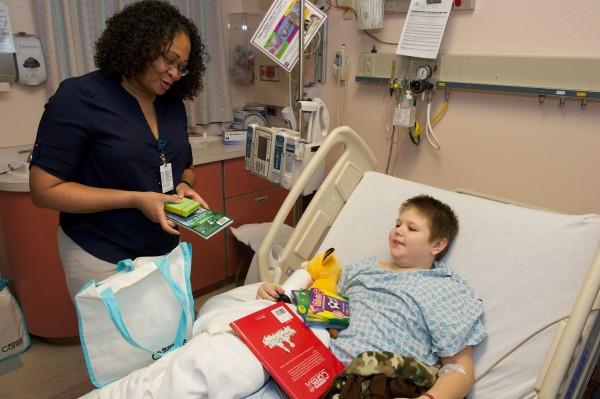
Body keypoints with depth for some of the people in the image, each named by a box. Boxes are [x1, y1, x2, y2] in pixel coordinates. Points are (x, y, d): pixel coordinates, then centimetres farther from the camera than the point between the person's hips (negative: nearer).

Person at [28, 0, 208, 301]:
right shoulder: (79, 96, -12)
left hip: (165, 250, 5)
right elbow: (45, 190, -14)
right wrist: (135, 200, -22)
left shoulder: (173, 104, 4)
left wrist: (184, 186, -7)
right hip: (102, 260, -5)